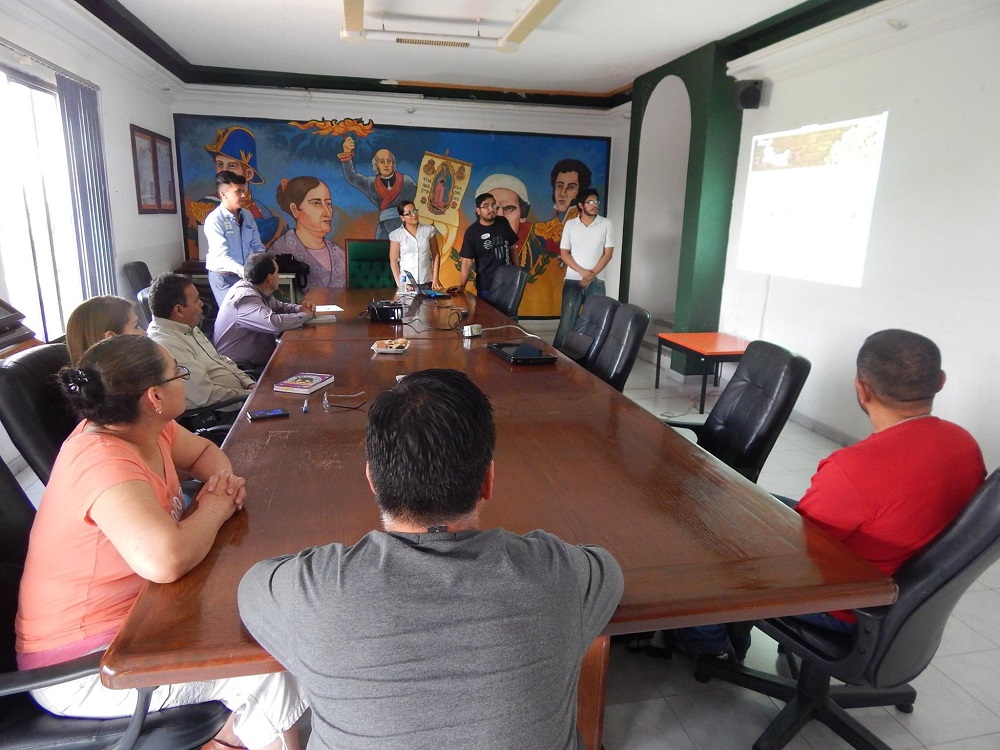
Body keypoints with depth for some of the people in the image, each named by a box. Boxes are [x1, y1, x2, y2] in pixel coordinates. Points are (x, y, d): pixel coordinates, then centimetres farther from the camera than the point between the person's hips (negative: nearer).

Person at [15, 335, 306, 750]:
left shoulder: (145, 428, -5)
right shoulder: (104, 464, -30)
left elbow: (202, 450, 14)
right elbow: (166, 560, -44)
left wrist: (223, 479, -8)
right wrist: (213, 510, -24)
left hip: (137, 614, 9)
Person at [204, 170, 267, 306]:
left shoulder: (247, 215, 2)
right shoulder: (214, 220, -16)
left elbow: (257, 246, 6)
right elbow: (222, 257, -25)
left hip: (244, 274, 5)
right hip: (223, 277, -5)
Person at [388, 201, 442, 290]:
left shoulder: (429, 230, 3)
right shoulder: (397, 234, -1)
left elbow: (436, 255, 5)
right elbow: (393, 260, -1)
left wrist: (436, 278, -2)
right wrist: (399, 282, -10)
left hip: (426, 281, 1)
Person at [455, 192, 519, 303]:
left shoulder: (503, 223, 1)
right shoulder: (472, 231, -11)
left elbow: (512, 247, 10)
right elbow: (467, 261, -14)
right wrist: (462, 286, -23)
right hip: (486, 286, -4)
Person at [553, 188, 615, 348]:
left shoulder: (607, 224, 1)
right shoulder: (570, 224, 3)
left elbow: (608, 253, -2)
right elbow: (564, 253, 1)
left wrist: (592, 275, -10)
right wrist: (582, 271, -12)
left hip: (596, 281, 0)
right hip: (572, 280, 0)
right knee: (567, 320, -2)